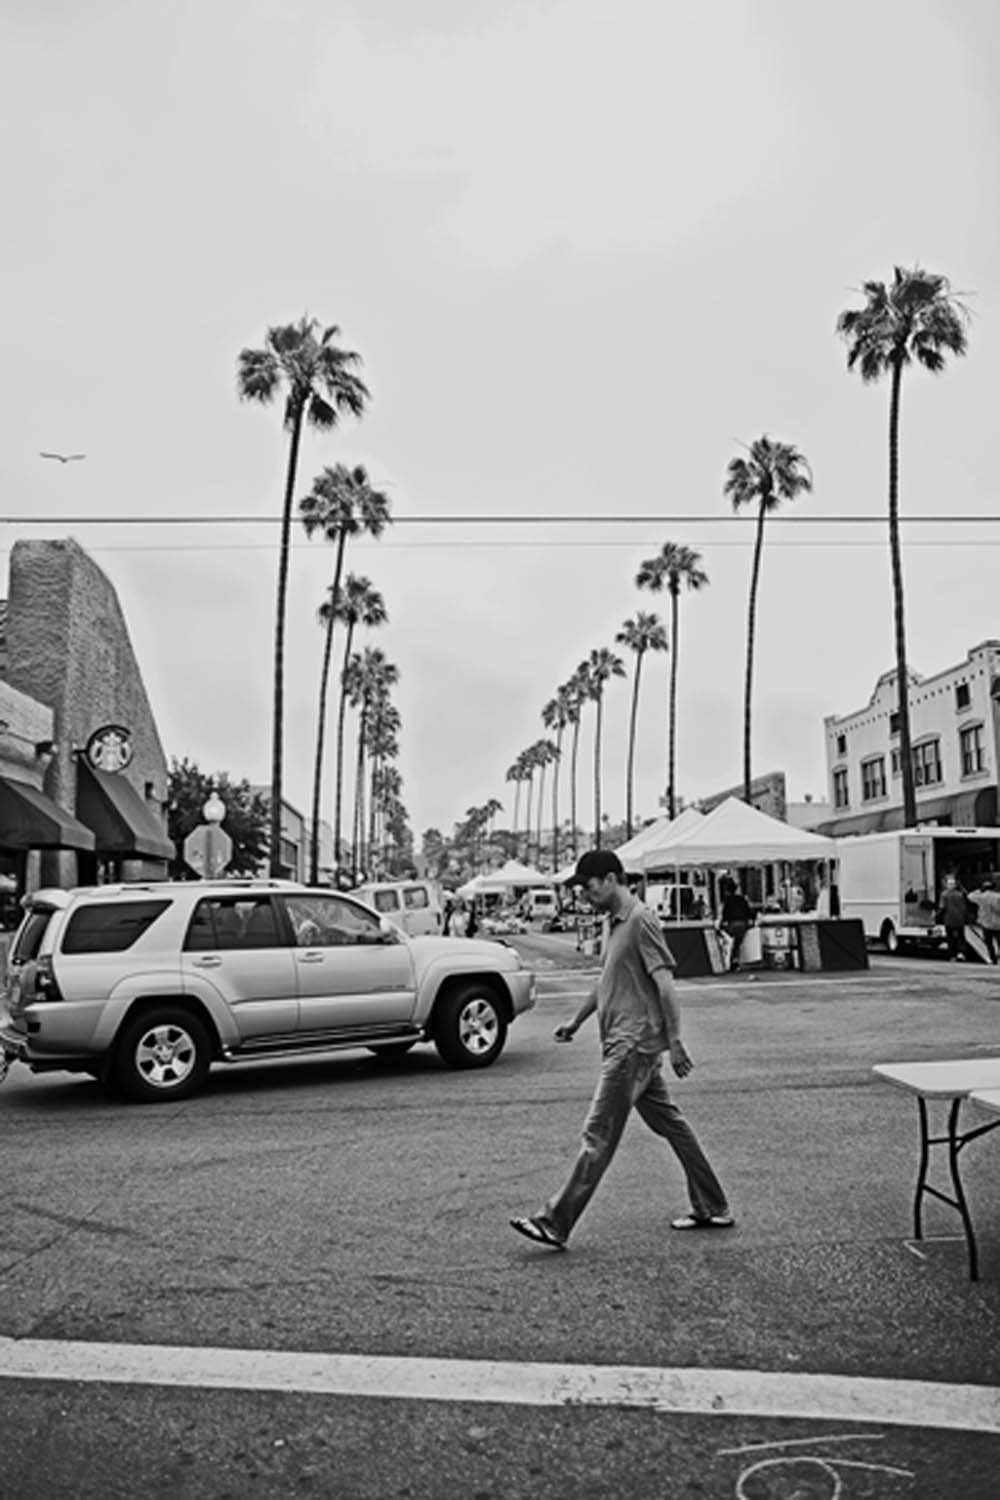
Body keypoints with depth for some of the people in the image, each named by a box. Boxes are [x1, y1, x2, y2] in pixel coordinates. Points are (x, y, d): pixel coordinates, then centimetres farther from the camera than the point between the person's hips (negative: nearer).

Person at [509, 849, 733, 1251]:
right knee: (669, 1124, 15)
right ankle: (712, 1209, 25)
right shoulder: (614, 923, 13)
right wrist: (576, 1021, 26)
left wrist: (675, 1041, -19)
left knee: (598, 1136, -6)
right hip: (622, 1044, 10)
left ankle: (555, 1224, -2)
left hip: (634, 1046, -10)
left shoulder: (641, 920, -15)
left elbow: (664, 982, -18)